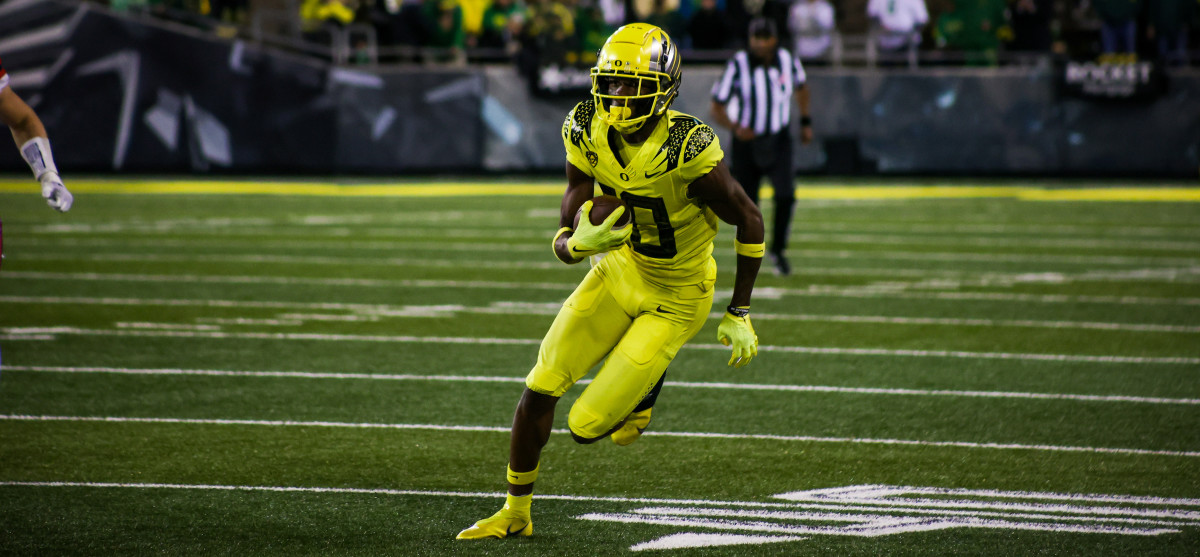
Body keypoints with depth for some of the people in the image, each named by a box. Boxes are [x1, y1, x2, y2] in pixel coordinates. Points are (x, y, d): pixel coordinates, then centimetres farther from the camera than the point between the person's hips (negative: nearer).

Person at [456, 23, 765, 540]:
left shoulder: (687, 151, -32)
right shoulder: (588, 133, -15)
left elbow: (750, 221, -17)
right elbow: (564, 240, -11)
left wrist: (739, 315, -13)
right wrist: (578, 243, -37)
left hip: (674, 298, -5)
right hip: (621, 269, 5)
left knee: (588, 426, -8)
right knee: (539, 389, 0)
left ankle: (646, 387, 27)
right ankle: (516, 513, 21)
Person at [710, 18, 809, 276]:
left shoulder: (789, 61, -6)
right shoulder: (738, 65, -15)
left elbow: (800, 87, 19)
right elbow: (717, 108, -12)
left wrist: (806, 122, 18)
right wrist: (735, 126, -30)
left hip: (779, 140, 1)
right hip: (747, 139, -1)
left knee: (785, 194, -17)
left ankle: (778, 250, 3)